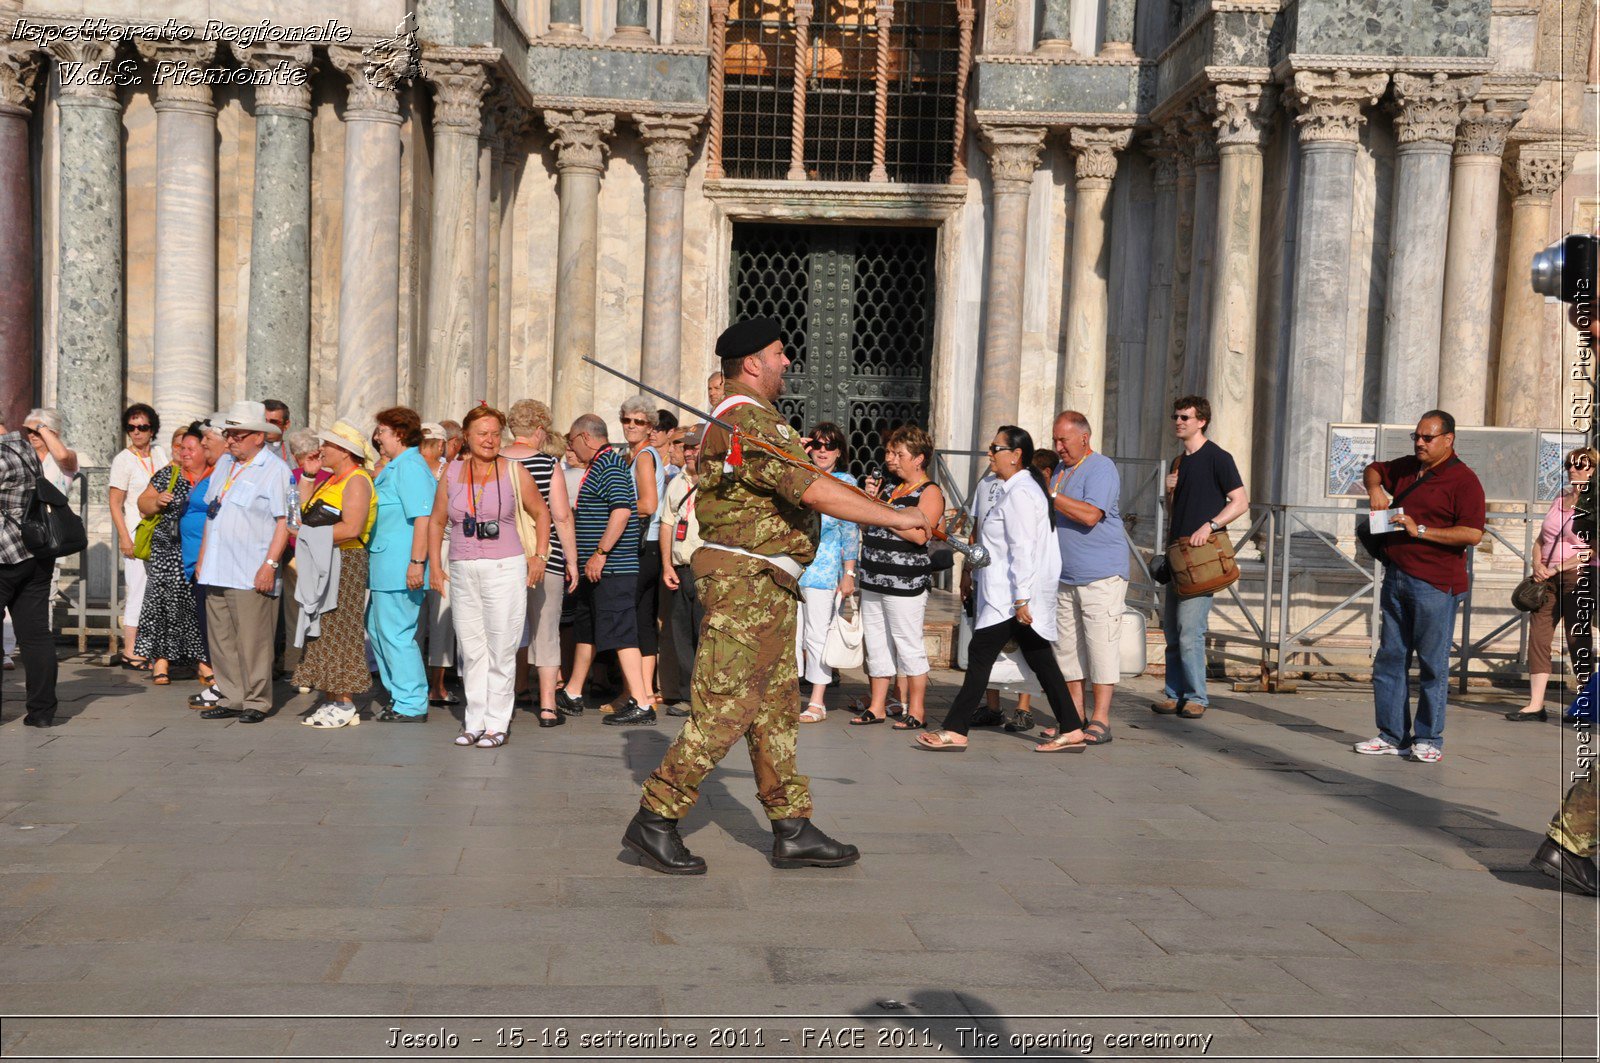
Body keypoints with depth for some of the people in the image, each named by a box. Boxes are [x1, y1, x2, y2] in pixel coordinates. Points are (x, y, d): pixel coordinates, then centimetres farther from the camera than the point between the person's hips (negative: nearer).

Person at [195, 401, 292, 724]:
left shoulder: (274, 470, -6)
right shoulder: (224, 464, 17)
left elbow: (284, 522, -11)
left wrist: (270, 565, -18)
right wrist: (202, 559, 20)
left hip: (252, 575, -7)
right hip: (216, 572, 7)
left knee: (253, 643, -4)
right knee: (221, 640, 9)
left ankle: (256, 703, 6)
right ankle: (231, 700, 17)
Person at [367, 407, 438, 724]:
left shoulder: (410, 467, -15)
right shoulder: (393, 468, 19)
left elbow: (423, 517, -23)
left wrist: (417, 563, -27)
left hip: (401, 570, -11)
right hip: (384, 567, 11)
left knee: (395, 634, -6)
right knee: (378, 630, 16)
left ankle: (412, 705, 2)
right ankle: (399, 697, 25)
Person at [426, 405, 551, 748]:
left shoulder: (514, 472, 1)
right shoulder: (452, 472, 8)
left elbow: (541, 513, 10)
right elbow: (436, 521, 15)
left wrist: (539, 556, 2)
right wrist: (435, 565, 9)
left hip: (505, 569, -3)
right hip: (462, 572, 3)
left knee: (501, 650, -3)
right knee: (471, 649, 7)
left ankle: (497, 723, 5)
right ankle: (475, 721, 15)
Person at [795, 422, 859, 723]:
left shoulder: (845, 483, 4)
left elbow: (850, 531, 3)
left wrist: (849, 574, -1)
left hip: (823, 568, -3)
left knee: (817, 634, -1)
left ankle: (817, 702, 7)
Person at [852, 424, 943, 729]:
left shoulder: (930, 492, -6)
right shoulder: (893, 489, 19)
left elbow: (920, 534, -21)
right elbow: (872, 526, 26)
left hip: (906, 582, -8)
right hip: (874, 579, 8)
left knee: (908, 644, -3)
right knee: (876, 643, 10)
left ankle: (916, 710, 6)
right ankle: (877, 707, 19)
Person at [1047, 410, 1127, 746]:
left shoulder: (1101, 468, -9)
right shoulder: (1060, 471, 17)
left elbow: (1090, 515, -23)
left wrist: (1049, 495, -20)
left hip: (1101, 576, -8)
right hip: (1066, 577, 8)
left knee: (1101, 646, -7)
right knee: (1068, 646, 8)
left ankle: (1100, 721, -5)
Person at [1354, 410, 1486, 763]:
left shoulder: (1463, 480, -8)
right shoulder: (1406, 468, 14)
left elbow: (1473, 534, -16)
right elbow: (1374, 469, 32)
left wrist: (1422, 531, -17)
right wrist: (1375, 488, 9)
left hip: (1435, 585, -8)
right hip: (1396, 578, 8)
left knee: (1432, 664, -2)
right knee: (1389, 659, 8)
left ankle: (1429, 740, 5)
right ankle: (1392, 736, 15)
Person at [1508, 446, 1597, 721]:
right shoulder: (1560, 499, 14)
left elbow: (1589, 551, -13)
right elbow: (1540, 540, 16)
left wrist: (1556, 568, -16)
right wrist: (1538, 565, -1)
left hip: (1578, 577, -6)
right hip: (1547, 577, 6)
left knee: (1577, 641, -1)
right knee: (1538, 636, 0)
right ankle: (1536, 705, 1)